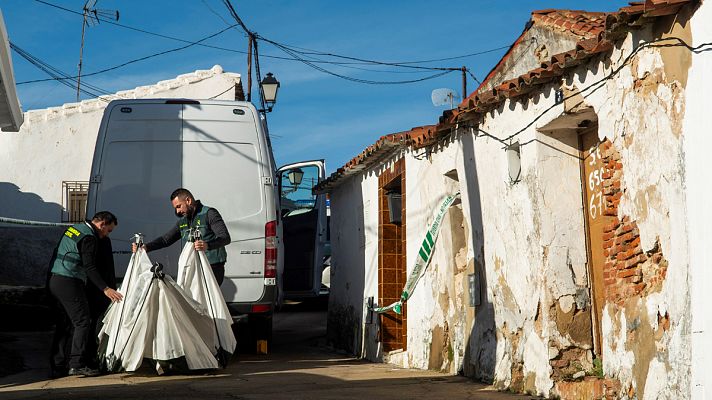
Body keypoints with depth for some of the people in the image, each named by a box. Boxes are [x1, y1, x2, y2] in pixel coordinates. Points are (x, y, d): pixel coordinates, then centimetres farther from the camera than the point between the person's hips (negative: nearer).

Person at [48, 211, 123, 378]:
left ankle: (57, 366, 14)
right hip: (69, 282, -10)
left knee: (64, 323, 13)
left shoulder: (74, 228, 17)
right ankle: (77, 364, -9)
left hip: (54, 280, 10)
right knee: (83, 322, -6)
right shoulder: (89, 237, -11)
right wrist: (105, 289, -24)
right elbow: (89, 267, -20)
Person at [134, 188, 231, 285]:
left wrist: (207, 245, -35)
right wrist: (146, 247, 2)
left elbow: (225, 238, -16)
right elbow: (166, 239, 19)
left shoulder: (209, 213, -5)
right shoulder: (183, 221, 18)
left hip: (212, 267, -6)